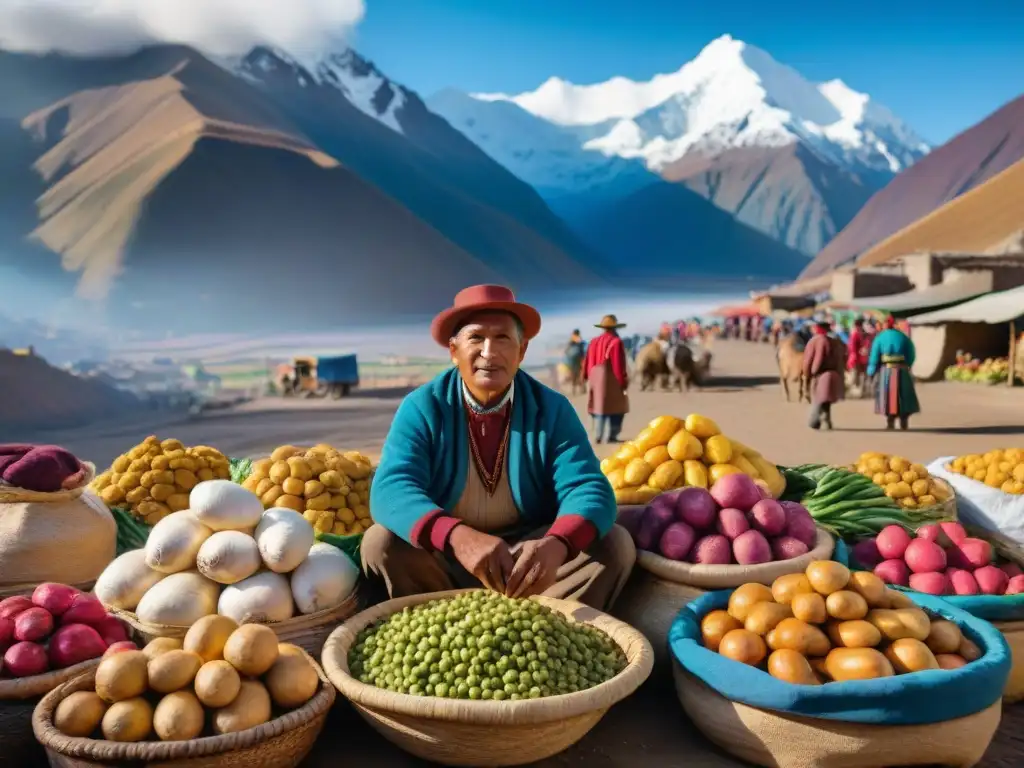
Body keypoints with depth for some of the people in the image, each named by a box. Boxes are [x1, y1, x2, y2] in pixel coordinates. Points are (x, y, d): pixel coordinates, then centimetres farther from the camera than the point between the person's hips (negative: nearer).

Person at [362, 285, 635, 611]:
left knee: (614, 543, -20)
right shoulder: (421, 407, -10)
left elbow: (588, 489, -17)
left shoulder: (552, 409, -6)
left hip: (529, 555, 1)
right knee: (381, 542, -27)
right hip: (443, 560, -1)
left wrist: (556, 543, -42)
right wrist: (458, 537, -46)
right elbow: (392, 488, -25)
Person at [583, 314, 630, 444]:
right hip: (611, 379, -6)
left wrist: (588, 377, 15)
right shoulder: (616, 342, -10)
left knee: (599, 406, 12)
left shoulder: (594, 342, 9)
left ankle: (598, 436, 9)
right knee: (615, 407, 3)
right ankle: (612, 436, 1)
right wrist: (623, 381, -10)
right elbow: (619, 365, -14)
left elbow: (588, 362, 8)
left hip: (595, 379, 6)